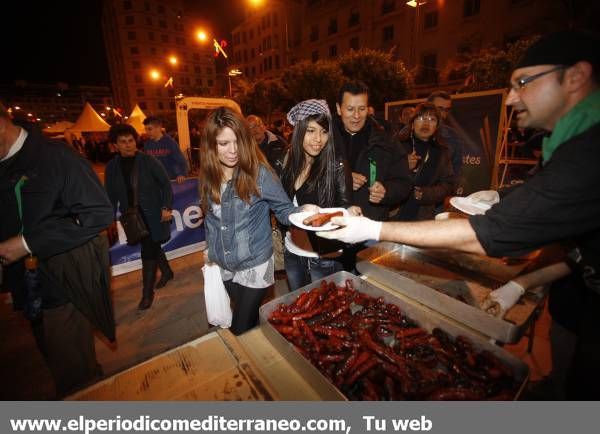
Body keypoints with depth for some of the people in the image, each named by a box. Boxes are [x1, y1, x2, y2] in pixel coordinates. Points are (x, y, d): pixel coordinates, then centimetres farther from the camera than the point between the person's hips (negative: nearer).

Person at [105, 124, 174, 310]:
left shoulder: (148, 160, -8)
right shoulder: (112, 167, 3)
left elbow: (165, 184, -5)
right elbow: (111, 195, 7)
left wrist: (166, 207, -13)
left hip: (152, 214, -4)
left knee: (148, 251, -2)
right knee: (152, 247, 17)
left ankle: (147, 292, 13)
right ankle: (167, 272, 42)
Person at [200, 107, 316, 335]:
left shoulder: (259, 173, -19)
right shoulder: (208, 175, -4)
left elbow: (284, 209, -14)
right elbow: (210, 218, 8)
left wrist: (301, 212, -34)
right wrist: (212, 249, 10)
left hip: (255, 265, -5)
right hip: (224, 267, 5)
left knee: (241, 331, 5)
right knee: (249, 320, 26)